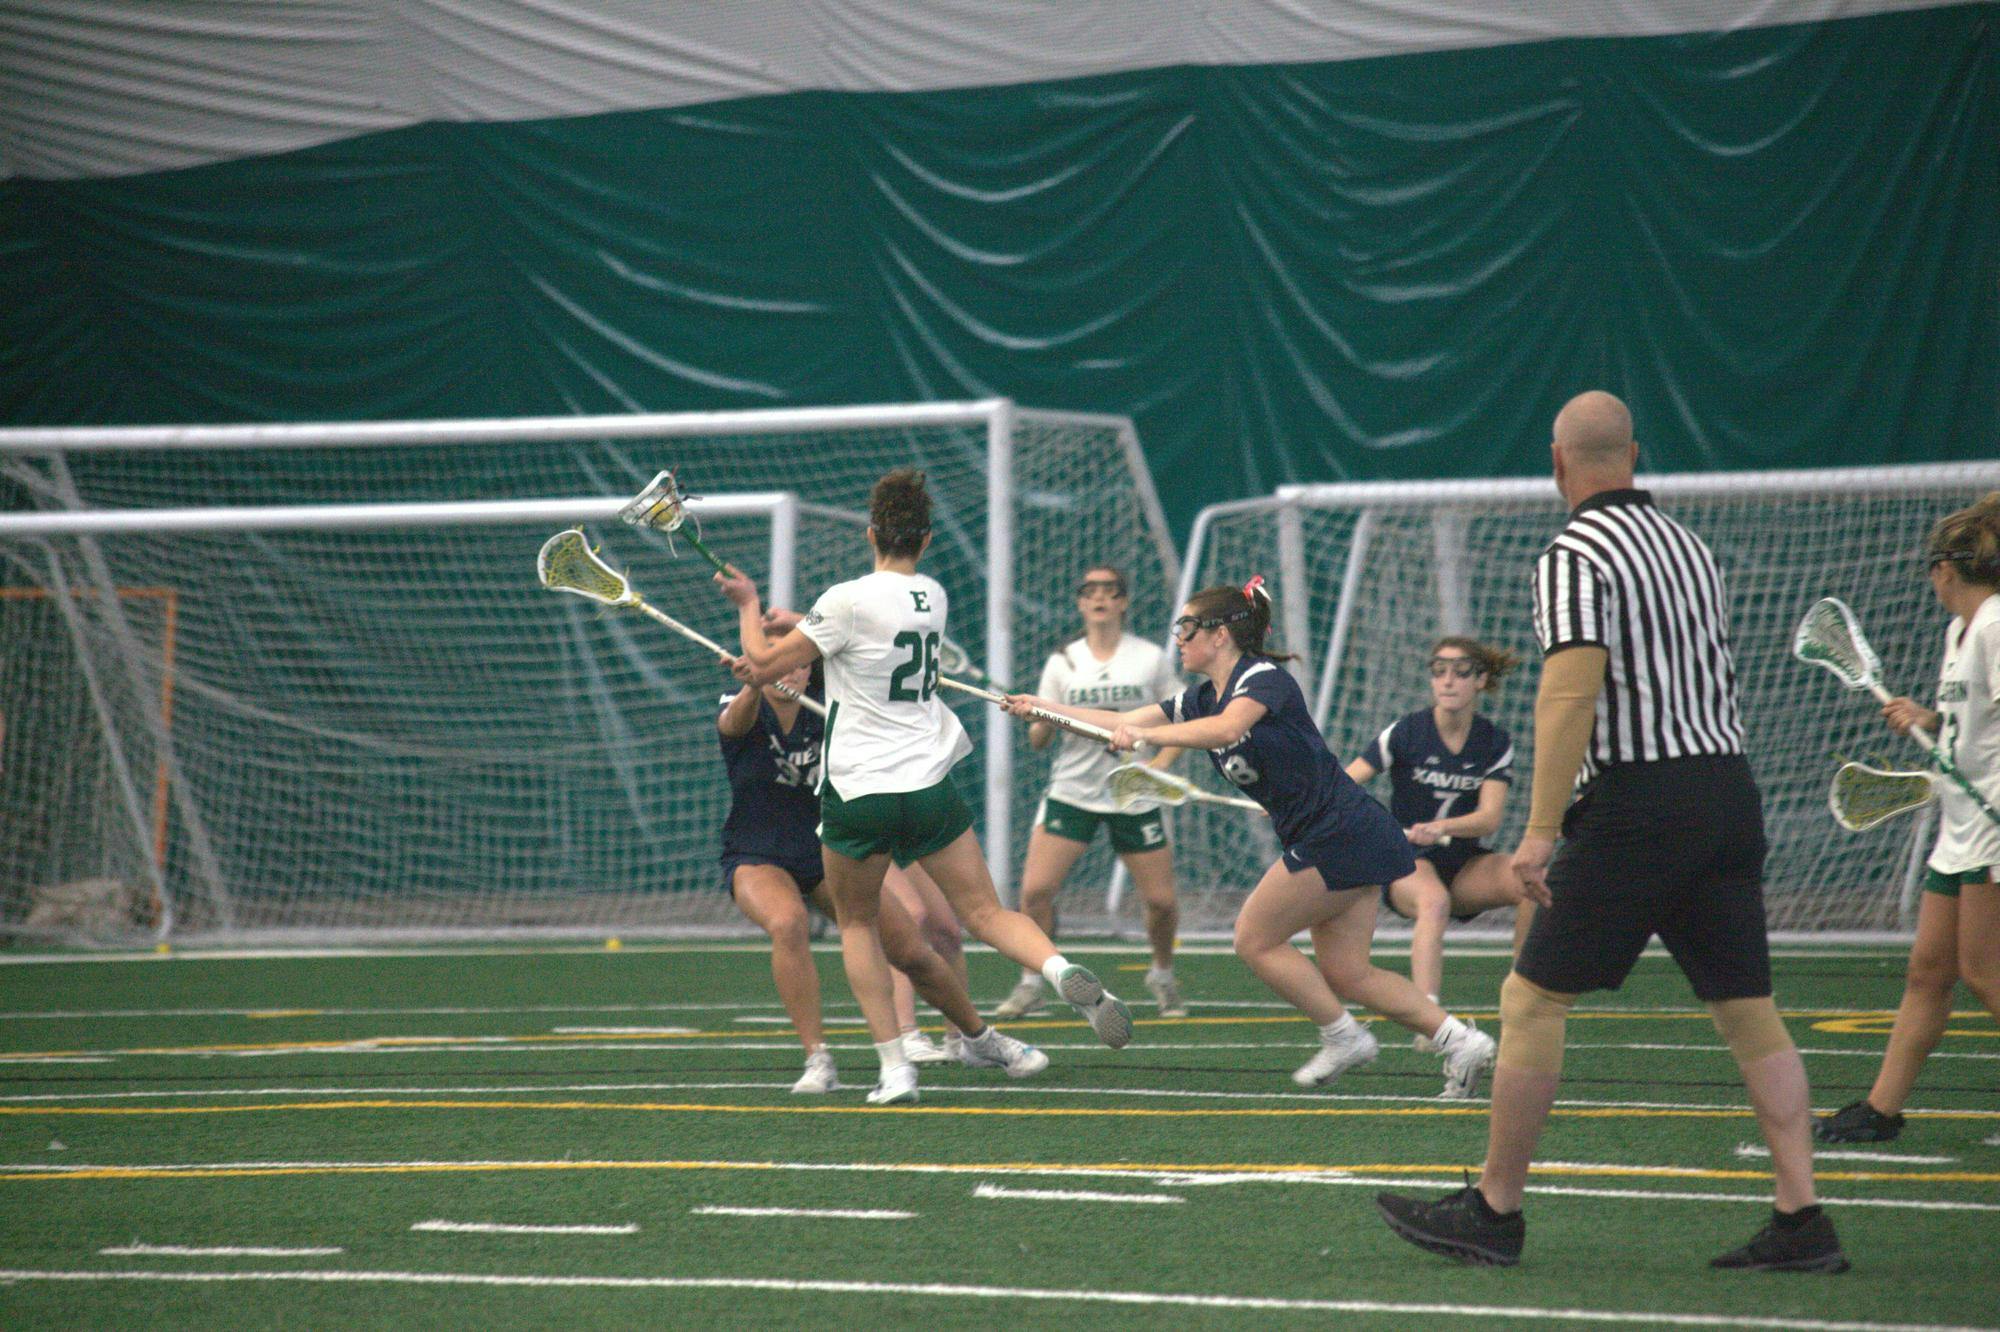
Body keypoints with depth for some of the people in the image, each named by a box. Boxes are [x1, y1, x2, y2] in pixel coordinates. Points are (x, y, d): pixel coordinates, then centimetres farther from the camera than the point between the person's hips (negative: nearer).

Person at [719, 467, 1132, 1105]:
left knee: (857, 922, 15)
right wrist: (797, 622, 26)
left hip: (856, 795, -3)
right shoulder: (933, 598, 8)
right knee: (987, 913, 3)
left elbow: (762, 666, -6)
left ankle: (894, 1067, 5)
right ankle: (1064, 971, -28)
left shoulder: (849, 601, -11)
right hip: (929, 786, 3)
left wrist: (749, 607, 10)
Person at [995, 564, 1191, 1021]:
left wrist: (1159, 763, -11)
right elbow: (1038, 739, 2)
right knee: (1035, 889, -14)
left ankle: (1162, 975, 24)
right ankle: (1031, 984, 1)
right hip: (1071, 790, 0)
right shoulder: (1062, 663, 2)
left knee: (1161, 900, -3)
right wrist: (1040, 722, -21)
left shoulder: (1151, 658, 0)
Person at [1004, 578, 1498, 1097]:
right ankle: (1459, 1039, 4)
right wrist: (1041, 707, 15)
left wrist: (1144, 735, -39)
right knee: (1345, 974, 6)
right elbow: (1120, 723, 18)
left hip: (1340, 834, -9)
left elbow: (1226, 728, -34)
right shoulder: (1202, 699, 14)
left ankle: (1342, 1036, 6)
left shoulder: (1264, 678, -12)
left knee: (1255, 939, -2)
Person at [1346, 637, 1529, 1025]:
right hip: (1406, 862, -3)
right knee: (1434, 899, -37)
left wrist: (1441, 827, -33)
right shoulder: (1406, 732, -6)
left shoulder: (1495, 743, 0)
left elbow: (1490, 818, -12)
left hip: (1465, 866, 3)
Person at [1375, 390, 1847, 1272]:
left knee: (1532, 1000, 2)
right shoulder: (1688, 545, 15)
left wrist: (1541, 829, -21)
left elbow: (1572, 693, -19)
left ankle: (1493, 1213, 6)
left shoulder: (1575, 556, -8)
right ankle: (1802, 1223, 1)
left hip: (1637, 802, -7)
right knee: (1749, 1011, 6)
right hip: (1729, 788, 7)